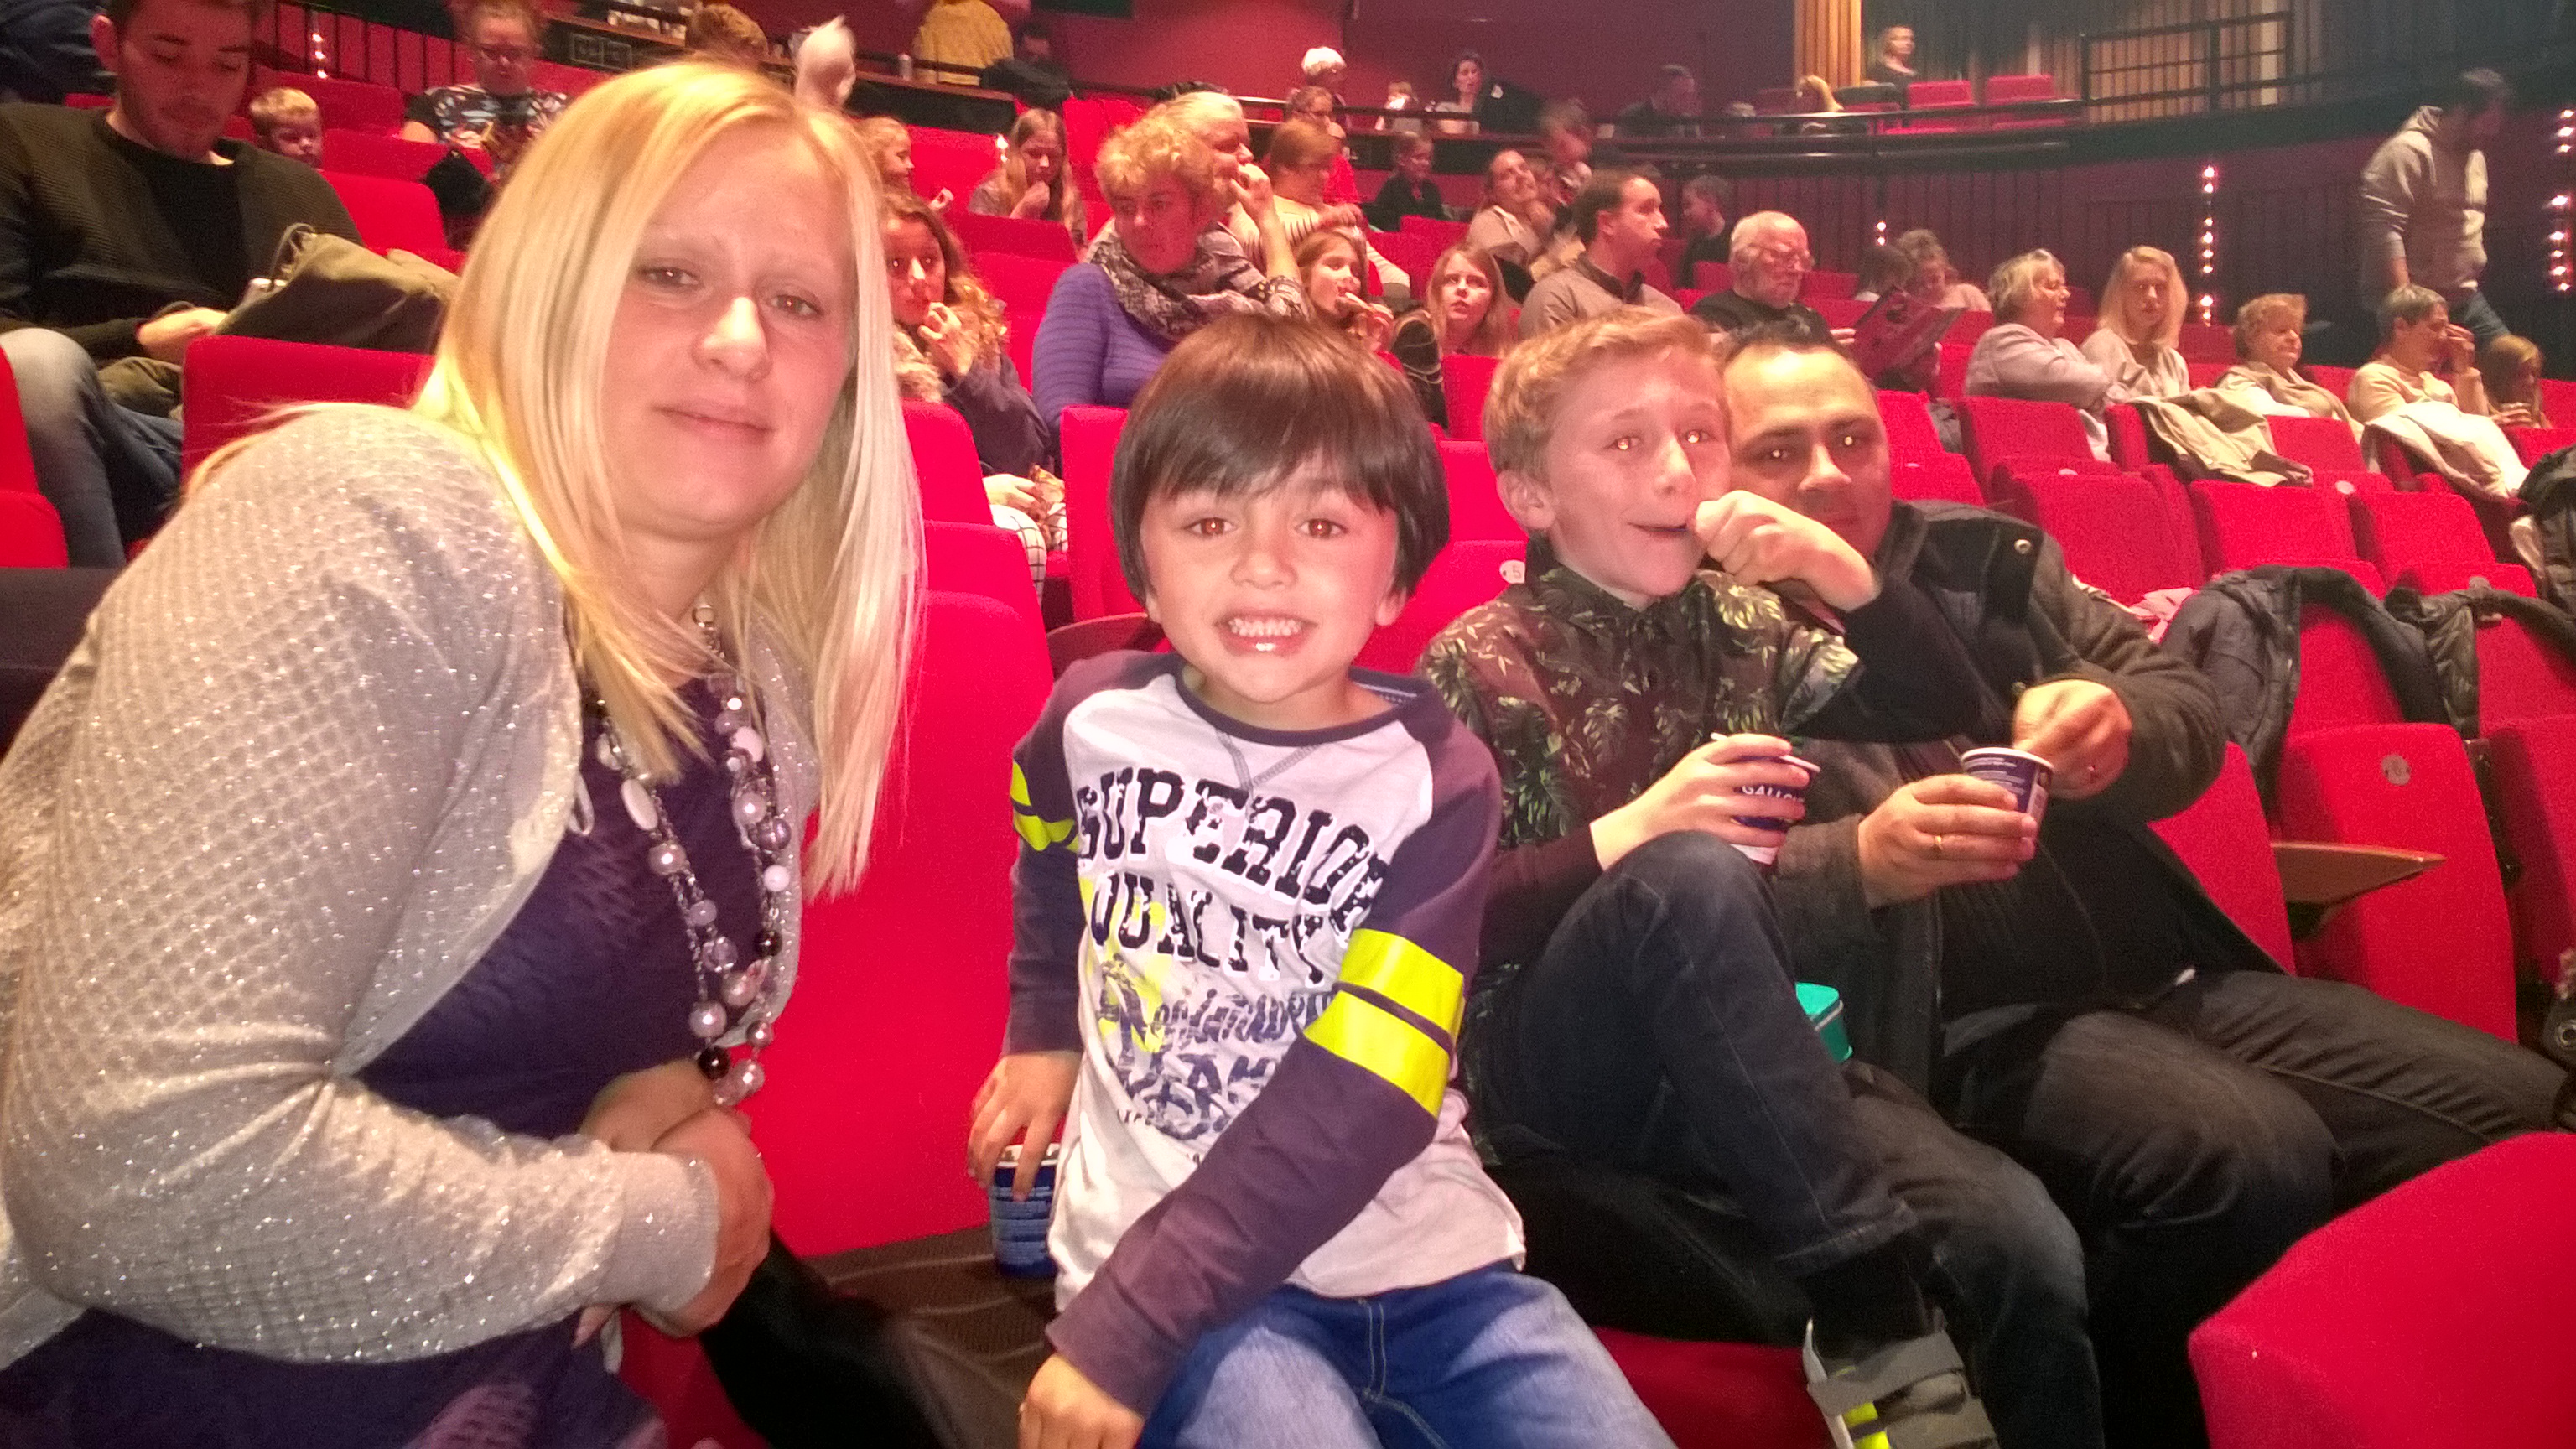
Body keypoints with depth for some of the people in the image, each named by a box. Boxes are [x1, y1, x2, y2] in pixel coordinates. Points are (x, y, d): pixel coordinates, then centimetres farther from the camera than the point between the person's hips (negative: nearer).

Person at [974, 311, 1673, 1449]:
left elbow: (1351, 1112, -17)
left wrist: (1123, 1329, -20)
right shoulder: (1092, 723, -3)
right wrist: (1044, 1031, 19)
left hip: (1426, 1261, 1)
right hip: (1155, 1252, 0)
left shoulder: (1437, 782, -9)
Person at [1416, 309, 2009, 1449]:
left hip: (1738, 1064, 5)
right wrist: (1630, 834, -25)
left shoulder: (1742, 623, 13)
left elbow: (1949, 714, 13)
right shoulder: (1483, 663, -3)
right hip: (1545, 1069, -5)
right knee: (1690, 875, -36)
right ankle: (1874, 1314, -33)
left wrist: (1844, 573, -5)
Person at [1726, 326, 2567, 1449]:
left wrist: (2122, 722, -11)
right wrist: (1858, 861, -28)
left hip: (2173, 974, 6)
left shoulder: (1985, 558, 14)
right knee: (2252, 1156, -30)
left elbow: (2191, 710, 13)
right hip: (1970, 1026, -6)